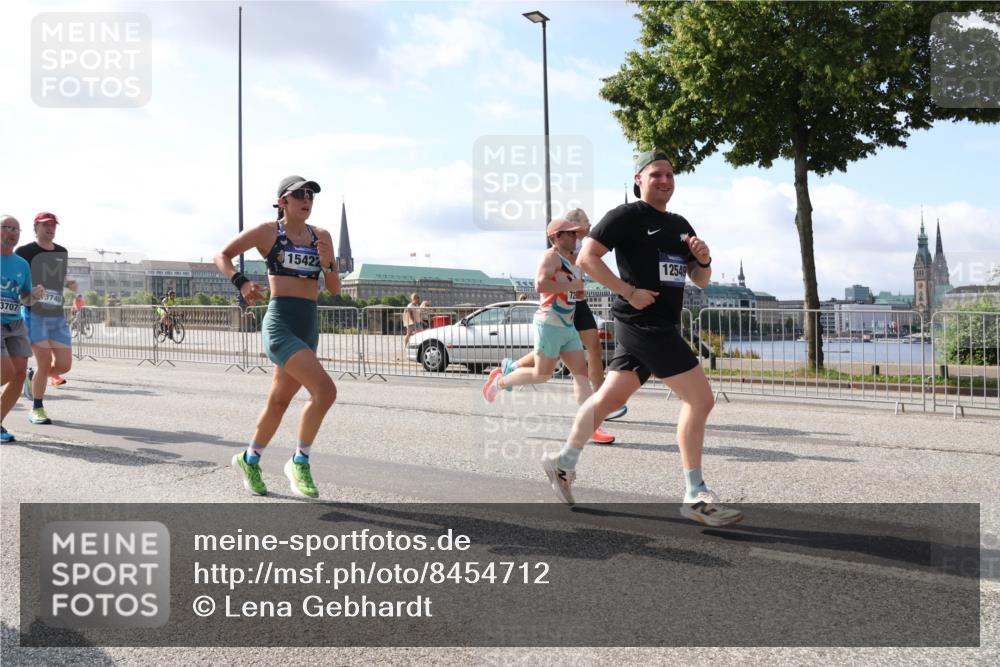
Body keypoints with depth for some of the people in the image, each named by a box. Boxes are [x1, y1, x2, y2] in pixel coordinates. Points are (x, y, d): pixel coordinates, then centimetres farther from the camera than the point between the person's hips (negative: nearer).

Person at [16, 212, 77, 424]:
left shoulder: (62, 253, 14)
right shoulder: (24, 252, -2)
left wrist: (69, 284, 7)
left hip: (57, 316, 5)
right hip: (34, 314, -5)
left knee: (64, 365, 1)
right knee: (45, 363, -10)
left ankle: (33, 378, 32)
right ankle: (37, 409, 8)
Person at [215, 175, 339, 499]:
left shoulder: (321, 236, 11)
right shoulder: (267, 231, -2)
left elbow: (335, 289, 11)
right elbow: (222, 256, 6)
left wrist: (327, 263, -8)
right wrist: (241, 282, -12)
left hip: (309, 326, 6)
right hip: (281, 323, -6)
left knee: (279, 401, 18)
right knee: (325, 390, -21)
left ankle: (249, 460, 40)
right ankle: (300, 461, -2)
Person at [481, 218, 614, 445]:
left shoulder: (567, 260, 19)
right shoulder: (551, 256, -11)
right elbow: (540, 284, -27)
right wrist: (571, 285, -19)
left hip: (567, 327, 9)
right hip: (550, 324, -9)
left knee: (581, 372, 0)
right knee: (542, 375, -2)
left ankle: (590, 426, -1)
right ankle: (500, 380, 20)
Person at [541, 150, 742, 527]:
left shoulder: (680, 225, 19)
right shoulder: (627, 216, -6)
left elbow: (700, 281, 20)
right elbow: (587, 257, -14)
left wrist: (704, 260, -2)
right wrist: (629, 291, -18)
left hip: (661, 325, 9)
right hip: (643, 322, -9)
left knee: (610, 397, 14)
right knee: (700, 399, -10)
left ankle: (564, 463, 27)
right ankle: (695, 497, -3)